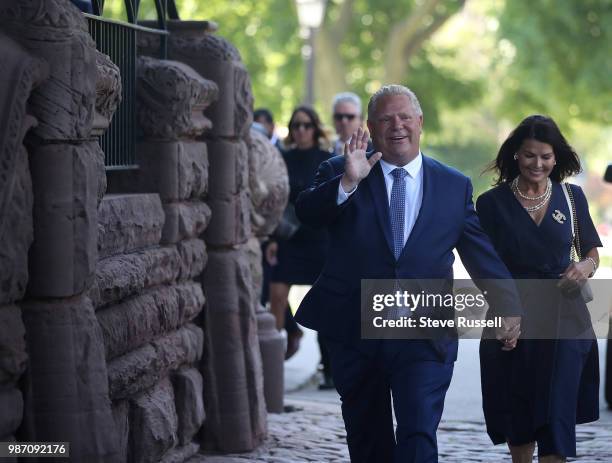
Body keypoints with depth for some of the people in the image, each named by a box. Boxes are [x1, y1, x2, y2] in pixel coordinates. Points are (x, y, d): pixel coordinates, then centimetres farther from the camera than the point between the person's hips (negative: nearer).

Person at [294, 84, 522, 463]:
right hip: (354, 332, 1)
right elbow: (306, 212, -14)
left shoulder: (455, 186, 7)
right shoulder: (339, 173, 3)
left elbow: (481, 253, 8)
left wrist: (509, 307, -1)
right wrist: (347, 182, -29)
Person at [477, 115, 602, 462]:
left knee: (557, 418, -8)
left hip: (563, 319, 0)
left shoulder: (572, 196, 5)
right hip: (513, 320, 0)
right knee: (518, 421, 11)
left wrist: (586, 267, -11)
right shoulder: (492, 203, -1)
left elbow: (592, 253, 13)